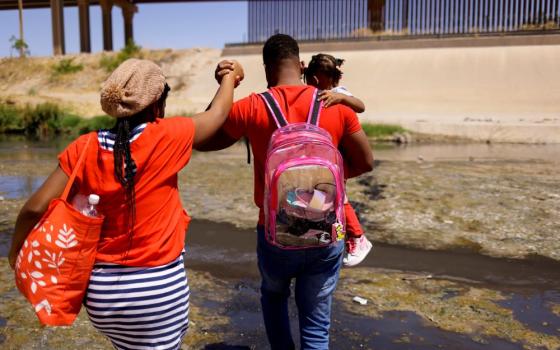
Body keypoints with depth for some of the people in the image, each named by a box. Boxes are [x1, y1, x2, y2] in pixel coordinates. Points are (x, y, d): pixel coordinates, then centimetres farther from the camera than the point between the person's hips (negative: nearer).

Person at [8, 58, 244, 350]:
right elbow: (218, 113, 3)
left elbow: (36, 207, -8)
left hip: (102, 289, 4)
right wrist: (230, 76, 22)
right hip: (158, 288, -4)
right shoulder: (167, 137, -14)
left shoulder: (85, 148, -7)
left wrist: (16, 249, 11)